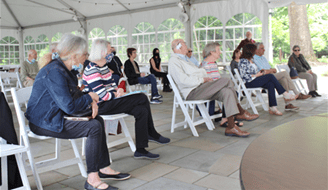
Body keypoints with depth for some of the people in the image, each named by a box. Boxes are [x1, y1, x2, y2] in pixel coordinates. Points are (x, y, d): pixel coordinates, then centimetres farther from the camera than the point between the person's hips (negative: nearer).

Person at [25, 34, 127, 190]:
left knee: (98, 120, 7)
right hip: (44, 123, -10)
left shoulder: (62, 68, 8)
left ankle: (104, 168, 13)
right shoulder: (55, 72, -24)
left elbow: (73, 95, 16)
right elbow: (69, 107, -28)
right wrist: (89, 97, -11)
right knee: (94, 127, -20)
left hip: (54, 116, 10)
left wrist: (91, 102, -5)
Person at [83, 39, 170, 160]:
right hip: (101, 106, -10)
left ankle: (141, 150, -1)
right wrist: (117, 94, -8)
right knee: (142, 98, -17)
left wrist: (117, 89, 0)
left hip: (109, 101, 10)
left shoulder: (103, 66, 15)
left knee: (142, 111, -8)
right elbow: (101, 95, -23)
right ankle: (152, 134, -1)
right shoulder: (92, 70, -17)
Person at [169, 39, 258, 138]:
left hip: (200, 87, 10)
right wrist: (203, 79, -13)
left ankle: (231, 127, -15)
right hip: (192, 92, -10)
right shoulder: (173, 61, -4)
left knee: (227, 92, -15)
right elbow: (184, 80, -18)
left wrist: (206, 79, 7)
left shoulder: (184, 59, 29)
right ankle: (241, 112, -8)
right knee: (226, 81, -20)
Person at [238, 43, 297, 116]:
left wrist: (260, 72, 4)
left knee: (271, 84, -21)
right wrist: (256, 75, -11)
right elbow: (244, 76, -16)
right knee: (270, 76, -20)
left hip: (255, 80, 9)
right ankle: (285, 94, -13)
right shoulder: (243, 61, -7)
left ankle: (273, 108, -29)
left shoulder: (251, 60, 22)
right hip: (248, 83, -9)